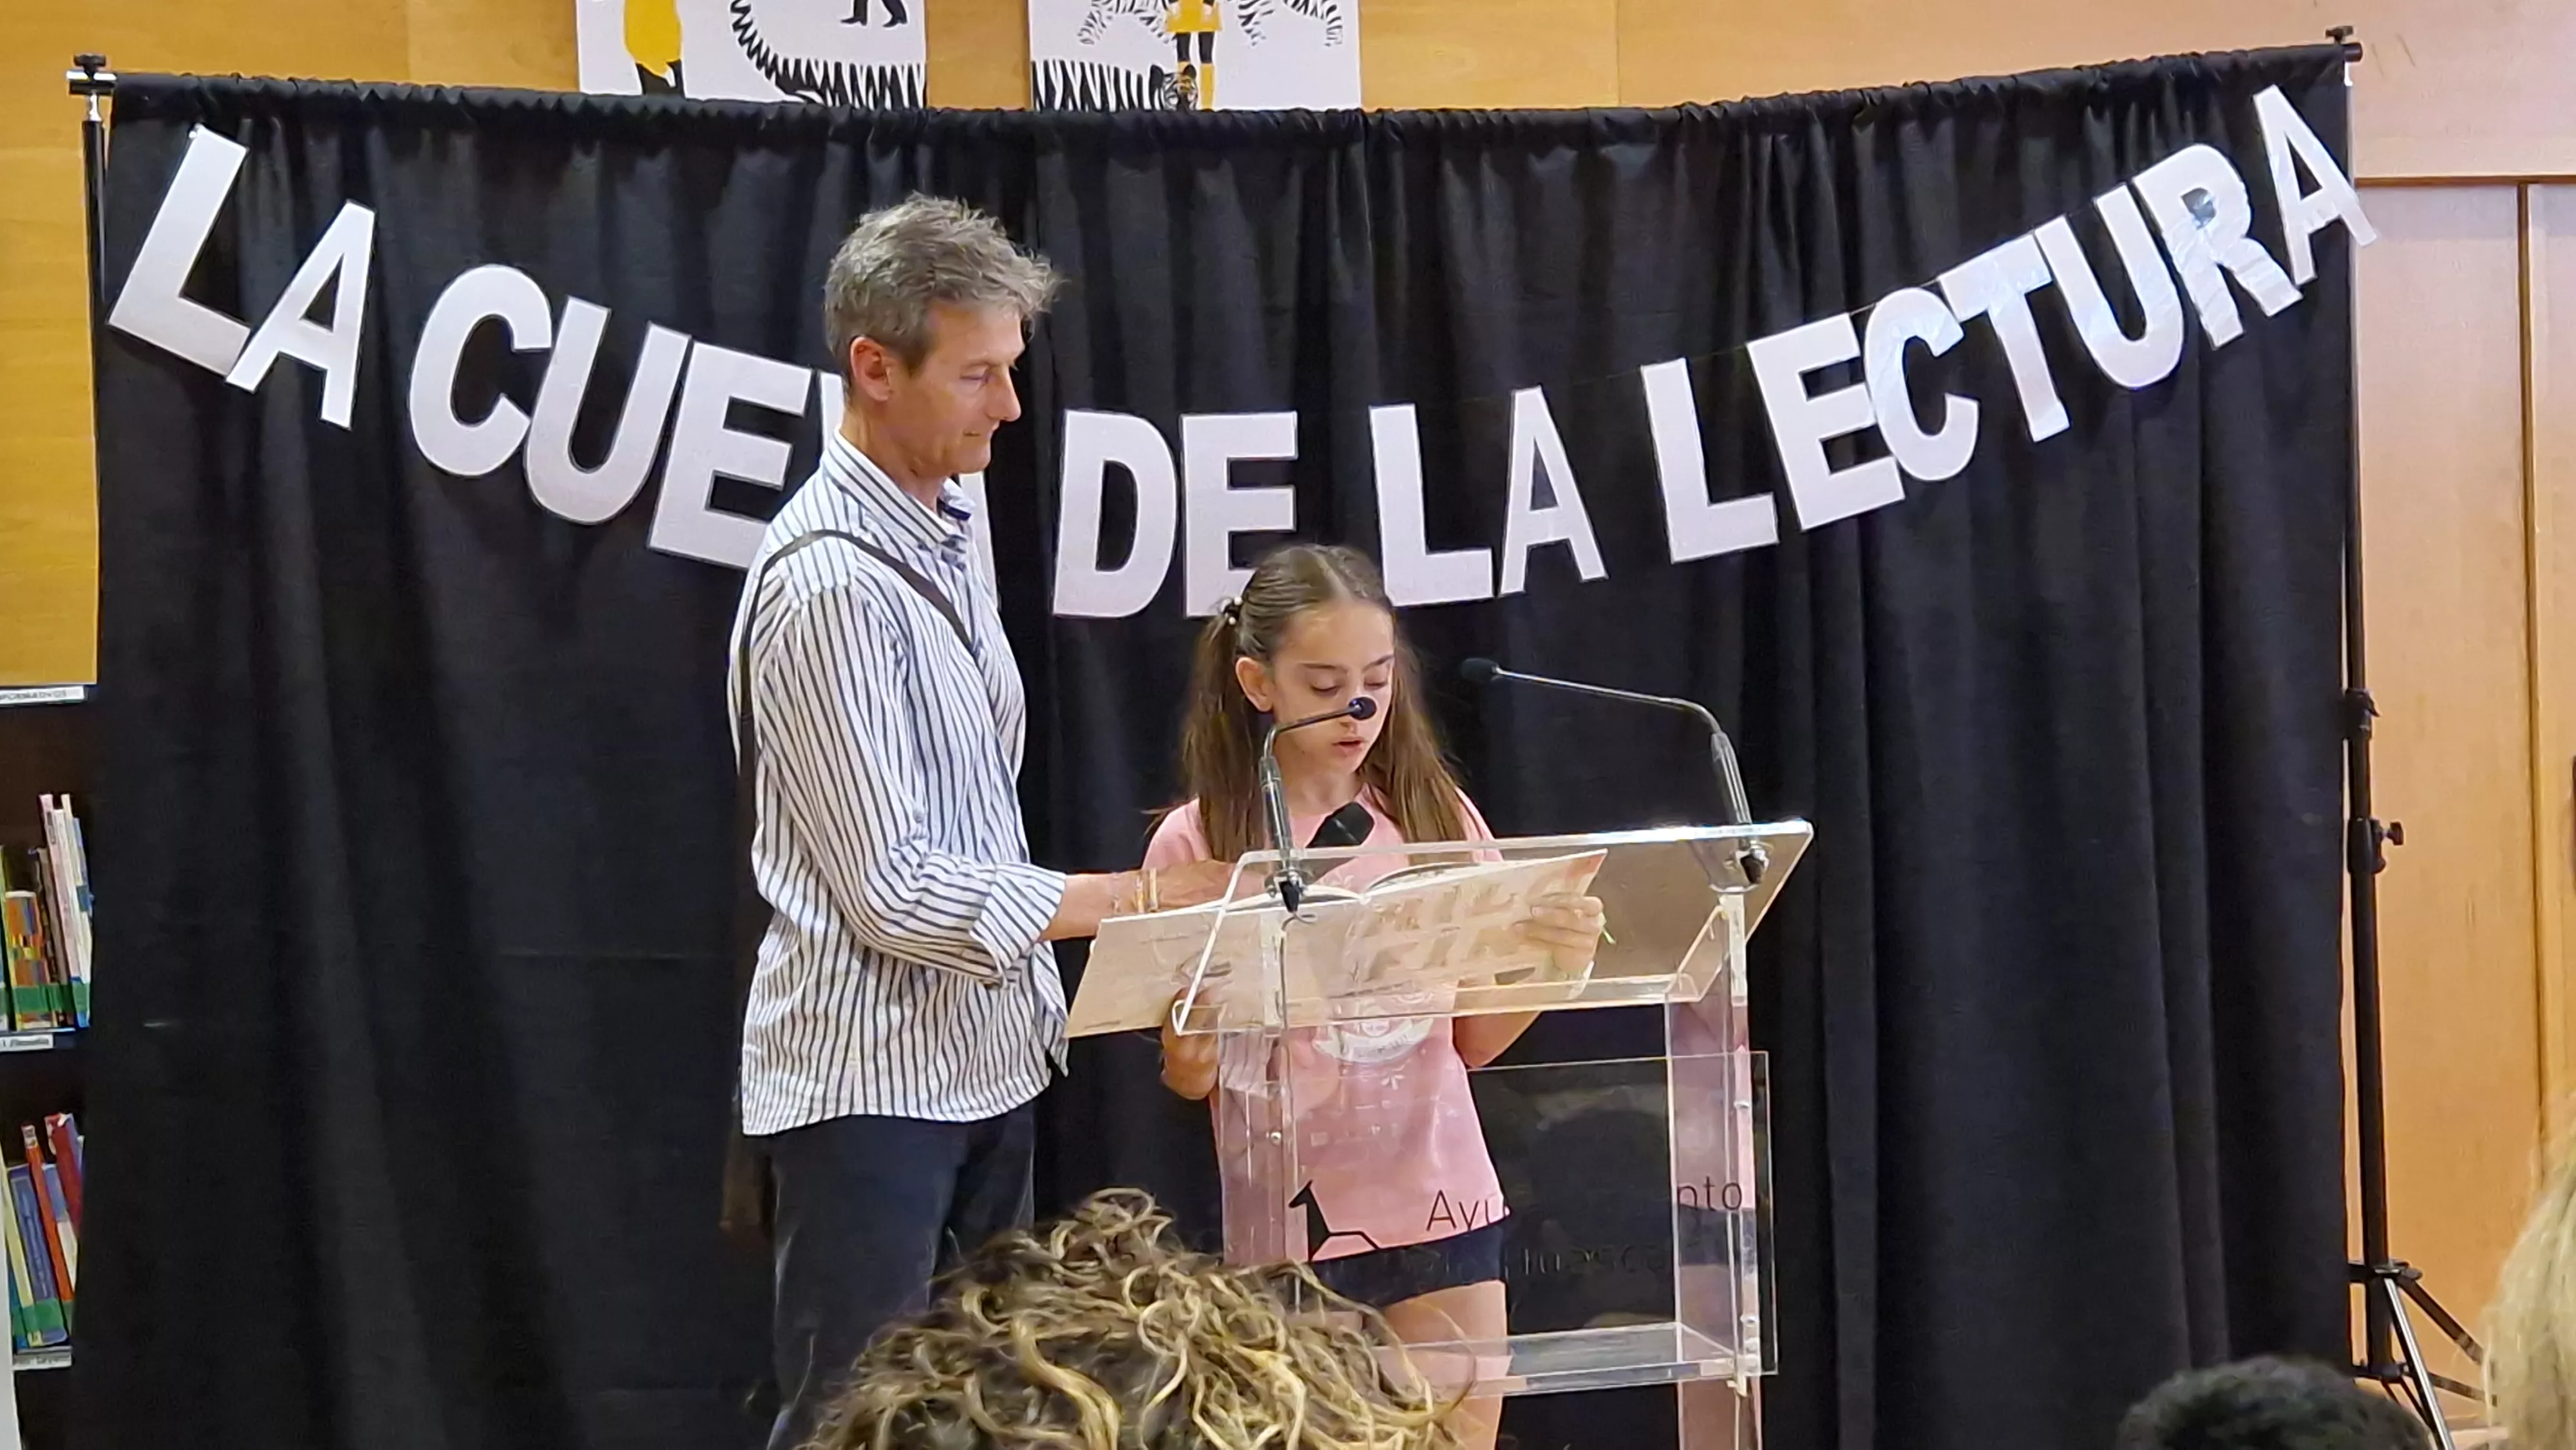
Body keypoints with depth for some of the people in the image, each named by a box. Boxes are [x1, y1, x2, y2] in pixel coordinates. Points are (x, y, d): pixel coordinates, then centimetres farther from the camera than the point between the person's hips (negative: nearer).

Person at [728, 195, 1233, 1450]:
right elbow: (895, 890, -21)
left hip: (978, 1063, 9)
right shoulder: (828, 581, -19)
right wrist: (1137, 898, -18)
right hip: (870, 1078, -9)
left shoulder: (940, 534, 11)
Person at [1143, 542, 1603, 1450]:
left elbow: (1473, 1040, 7)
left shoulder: (1433, 814, 4)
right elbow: (1191, 1075, 0)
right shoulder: (1199, 845, -5)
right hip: (1297, 1214, -3)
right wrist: (1189, 1058, -23)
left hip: (1442, 1202, 3)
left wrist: (1549, 963, -11)